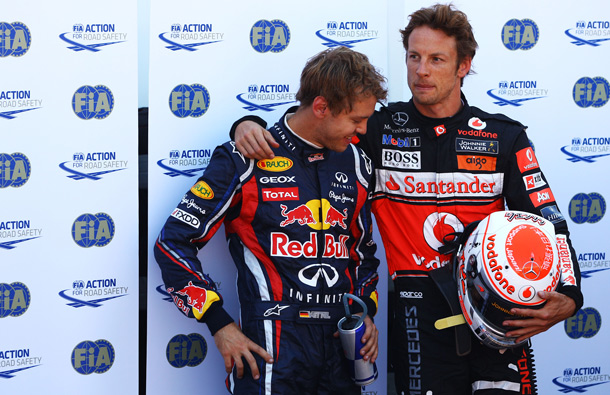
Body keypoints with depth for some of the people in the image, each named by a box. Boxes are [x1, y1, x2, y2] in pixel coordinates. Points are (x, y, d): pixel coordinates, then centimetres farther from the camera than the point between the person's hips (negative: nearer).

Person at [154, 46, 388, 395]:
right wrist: (220, 326, -7)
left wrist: (365, 310, 9)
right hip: (271, 348, -5)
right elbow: (173, 244, -4)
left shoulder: (357, 163, 11)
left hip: (342, 344, 5)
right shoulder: (244, 162, -6)